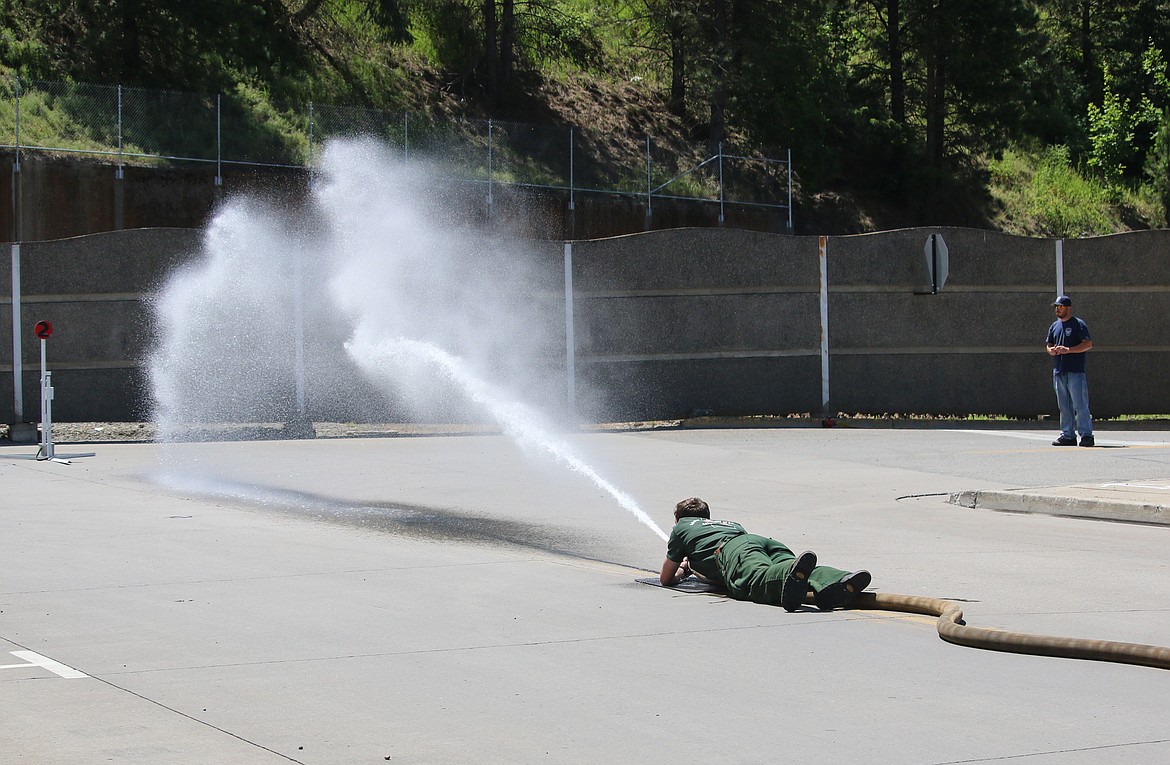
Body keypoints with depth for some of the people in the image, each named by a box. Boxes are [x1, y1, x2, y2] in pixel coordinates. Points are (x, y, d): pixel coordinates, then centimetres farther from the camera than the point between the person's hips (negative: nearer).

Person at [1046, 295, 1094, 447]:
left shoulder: (1078, 324, -3)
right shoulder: (1054, 326, 18)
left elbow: (1088, 344, -11)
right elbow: (1049, 346, 24)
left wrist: (1068, 350, -18)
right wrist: (1052, 350, -1)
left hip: (1075, 372, -7)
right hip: (1058, 372, 7)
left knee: (1080, 405, -9)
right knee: (1064, 406, 9)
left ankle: (1086, 435, -7)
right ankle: (1068, 435, 14)